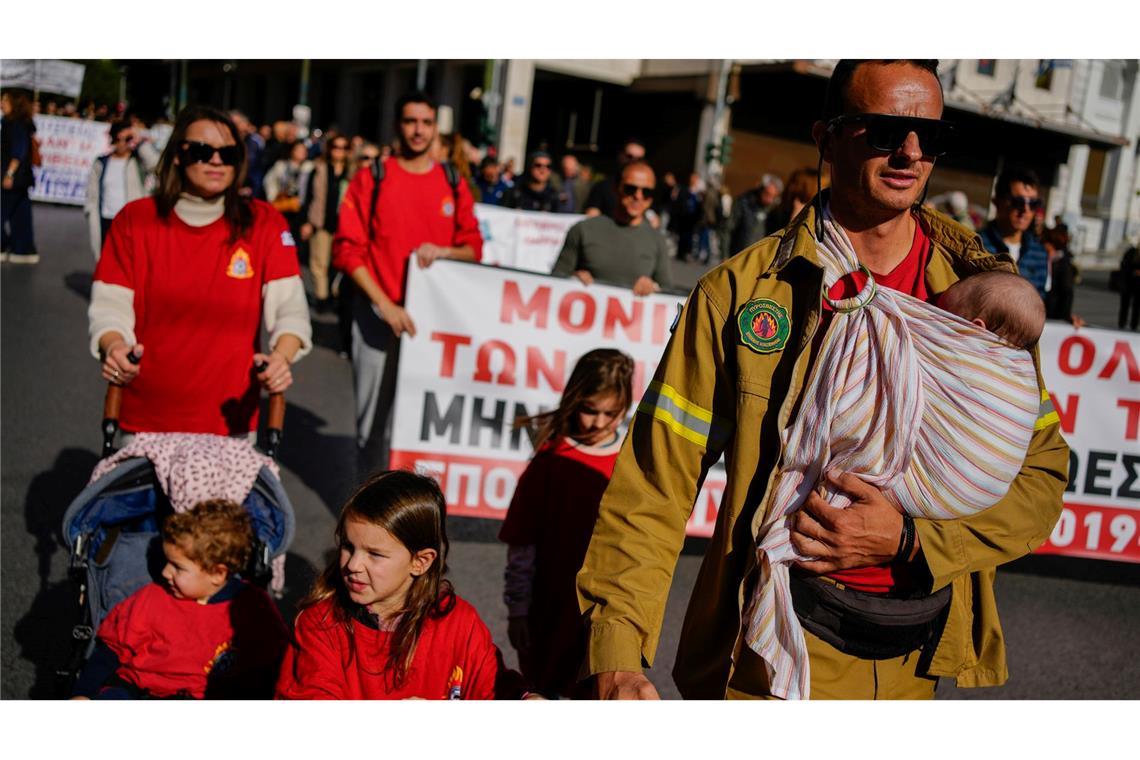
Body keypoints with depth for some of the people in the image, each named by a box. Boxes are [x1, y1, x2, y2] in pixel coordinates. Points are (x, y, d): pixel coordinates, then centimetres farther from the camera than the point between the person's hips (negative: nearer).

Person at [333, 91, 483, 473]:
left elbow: (474, 247, 11)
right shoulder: (370, 179, 1)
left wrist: (443, 251, -12)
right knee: (374, 416, 3)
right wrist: (385, 304, -13)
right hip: (378, 316, -1)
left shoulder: (453, 185, 8)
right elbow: (348, 249, -4)